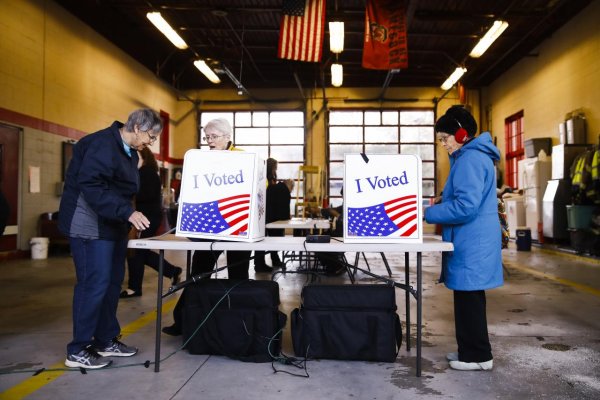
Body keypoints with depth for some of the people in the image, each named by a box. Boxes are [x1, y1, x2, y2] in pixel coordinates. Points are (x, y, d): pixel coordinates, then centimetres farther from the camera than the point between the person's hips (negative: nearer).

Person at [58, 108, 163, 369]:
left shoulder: (129, 152, 13)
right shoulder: (102, 145, -18)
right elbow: (91, 186, -27)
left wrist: (130, 218, 10)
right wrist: (127, 212, -30)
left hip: (112, 225, 10)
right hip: (91, 226, -10)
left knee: (112, 282, 12)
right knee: (94, 284, -8)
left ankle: (106, 340, 24)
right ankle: (78, 350, 5)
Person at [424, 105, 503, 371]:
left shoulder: (470, 160, -16)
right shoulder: (474, 157, 17)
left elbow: (466, 206, -23)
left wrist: (428, 214, -15)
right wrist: (440, 205, 11)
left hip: (472, 244, -10)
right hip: (472, 242, 10)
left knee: (468, 298, -1)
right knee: (468, 297, 17)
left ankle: (478, 356, 11)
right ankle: (470, 349, 28)